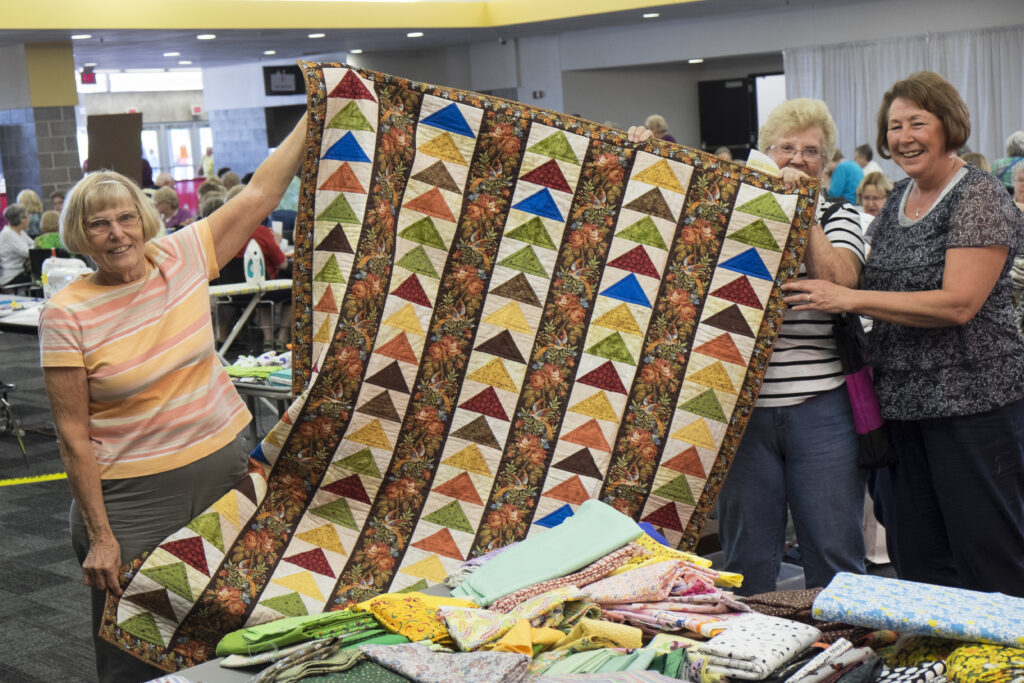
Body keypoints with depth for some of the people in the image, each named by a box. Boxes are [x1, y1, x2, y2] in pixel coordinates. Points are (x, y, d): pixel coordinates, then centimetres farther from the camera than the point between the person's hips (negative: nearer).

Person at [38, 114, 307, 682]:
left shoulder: (183, 258, -1)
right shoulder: (67, 314, -10)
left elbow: (260, 192, 4)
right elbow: (73, 434, -9)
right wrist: (99, 536, -11)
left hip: (223, 467, 4)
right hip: (132, 496, -3)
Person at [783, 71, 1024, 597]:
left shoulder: (979, 198, -10)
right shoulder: (897, 201, 14)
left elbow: (958, 303, -20)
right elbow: (869, 283, 23)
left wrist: (848, 299, -20)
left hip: (972, 399, -8)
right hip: (905, 402, 8)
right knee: (915, 559, 11)